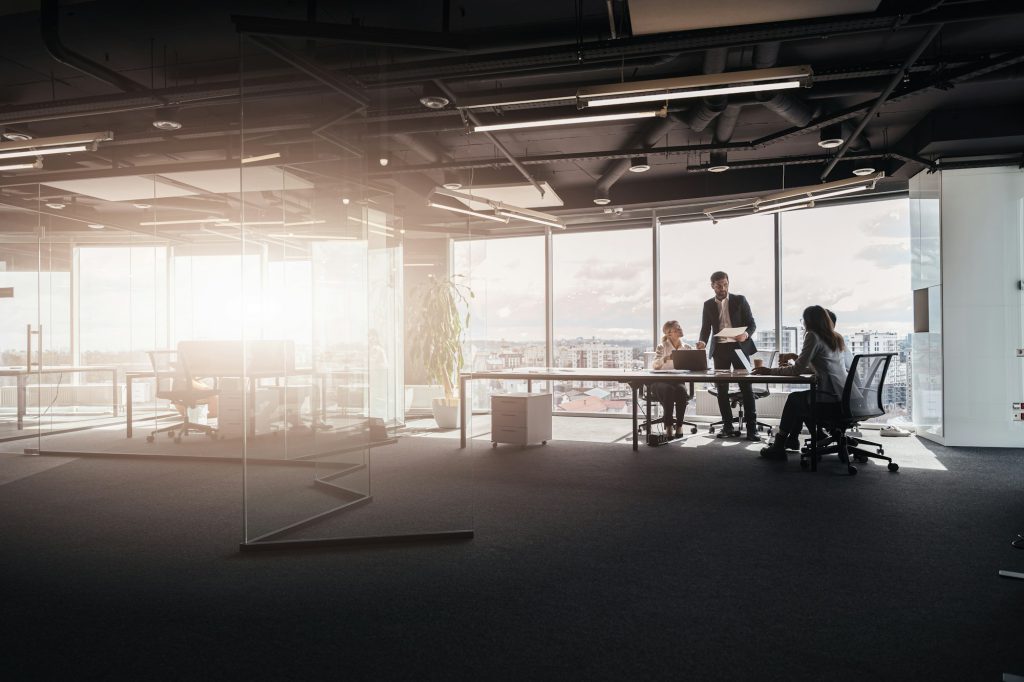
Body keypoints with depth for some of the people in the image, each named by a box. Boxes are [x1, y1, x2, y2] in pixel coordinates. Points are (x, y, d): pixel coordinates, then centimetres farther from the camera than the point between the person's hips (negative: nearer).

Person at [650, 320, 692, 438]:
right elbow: (654, 365, -10)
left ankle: (679, 425, -21)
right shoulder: (662, 347, 5)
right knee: (668, 389, -36)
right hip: (661, 382, -2)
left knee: (681, 389, -33)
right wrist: (665, 358, -29)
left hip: (679, 381, 2)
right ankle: (668, 425, -26)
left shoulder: (688, 348, 13)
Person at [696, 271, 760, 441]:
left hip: (739, 346, -2)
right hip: (719, 349, 3)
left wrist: (746, 334, -20)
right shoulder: (708, 305, 8)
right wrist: (702, 342, -13)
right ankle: (728, 427, 10)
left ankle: (751, 428, -4)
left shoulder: (739, 300, 2)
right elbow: (705, 328, 8)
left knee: (746, 387, -6)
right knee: (721, 388, 2)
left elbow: (751, 323, 1)